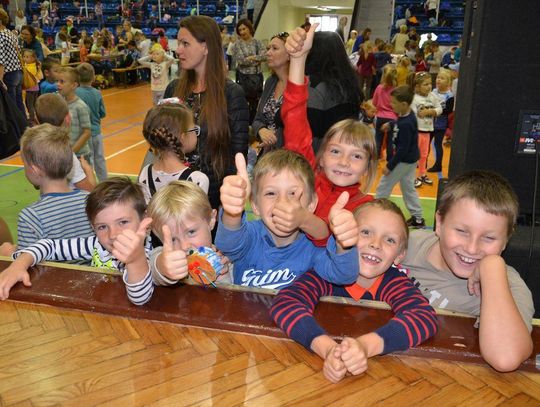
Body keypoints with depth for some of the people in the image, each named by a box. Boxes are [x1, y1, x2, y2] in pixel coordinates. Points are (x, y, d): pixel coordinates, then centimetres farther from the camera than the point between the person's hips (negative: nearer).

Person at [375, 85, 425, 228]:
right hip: (411, 158, 10)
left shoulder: (405, 124, -29)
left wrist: (390, 165, -22)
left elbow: (403, 149, -27)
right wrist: (391, 125, 16)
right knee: (408, 187, 18)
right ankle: (417, 218, 25)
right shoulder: (408, 114, -2)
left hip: (404, 160, -10)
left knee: (384, 185, 4)